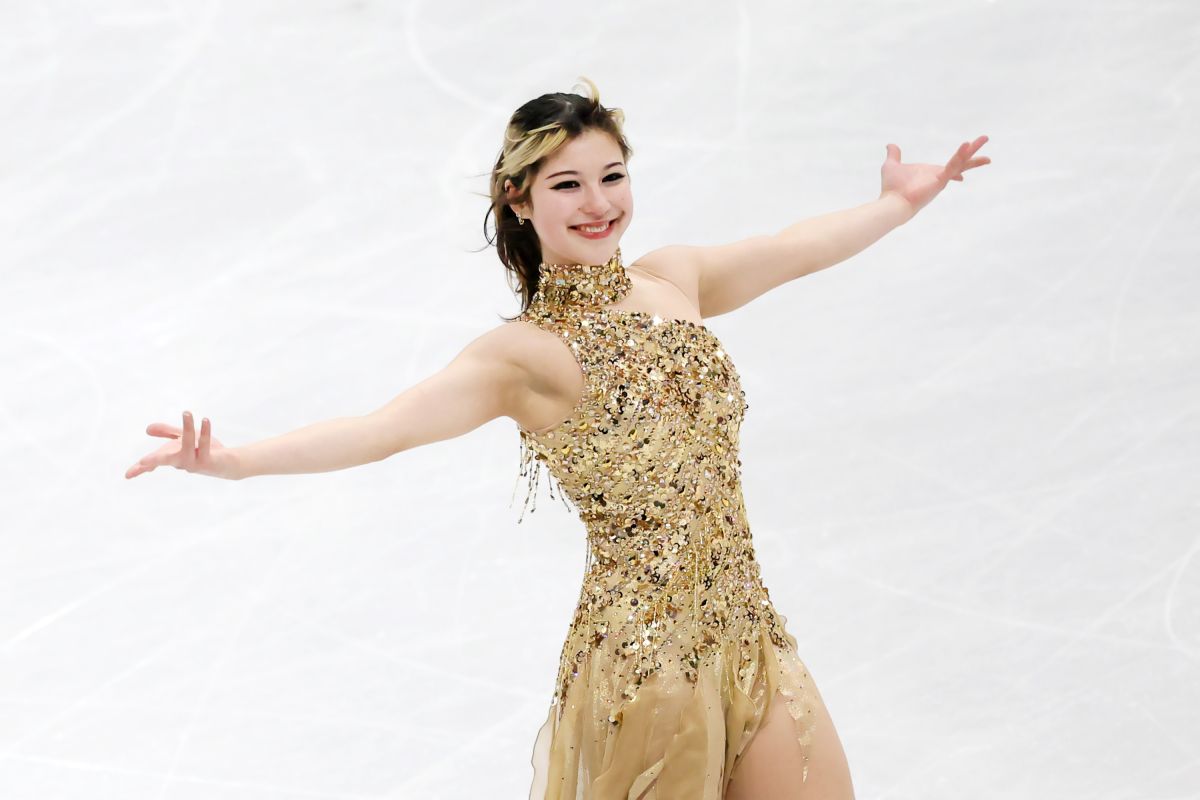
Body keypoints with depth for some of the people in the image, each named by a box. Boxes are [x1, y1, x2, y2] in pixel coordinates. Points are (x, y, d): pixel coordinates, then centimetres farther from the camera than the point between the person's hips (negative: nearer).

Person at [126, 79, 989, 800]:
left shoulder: (673, 280, 6)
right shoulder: (525, 356, -12)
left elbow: (798, 248, 23)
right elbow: (384, 428, -25)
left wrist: (903, 200, 37)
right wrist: (237, 461, -39)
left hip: (748, 633, 6)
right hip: (645, 661, -6)